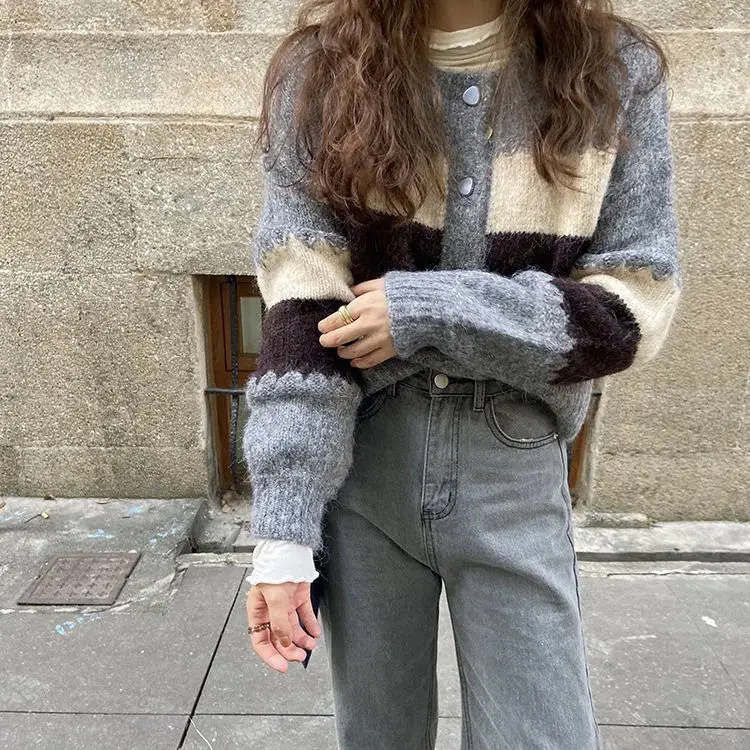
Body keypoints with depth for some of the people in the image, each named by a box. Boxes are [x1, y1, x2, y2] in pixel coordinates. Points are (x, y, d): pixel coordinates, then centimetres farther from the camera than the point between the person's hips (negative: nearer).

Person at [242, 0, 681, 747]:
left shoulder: (617, 72, -2)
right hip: (360, 472, 1)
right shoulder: (322, 67, -3)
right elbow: (300, 311, -10)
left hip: (516, 482, 0)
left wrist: (431, 314, -17)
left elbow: (633, 307, -5)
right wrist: (284, 528, -15)